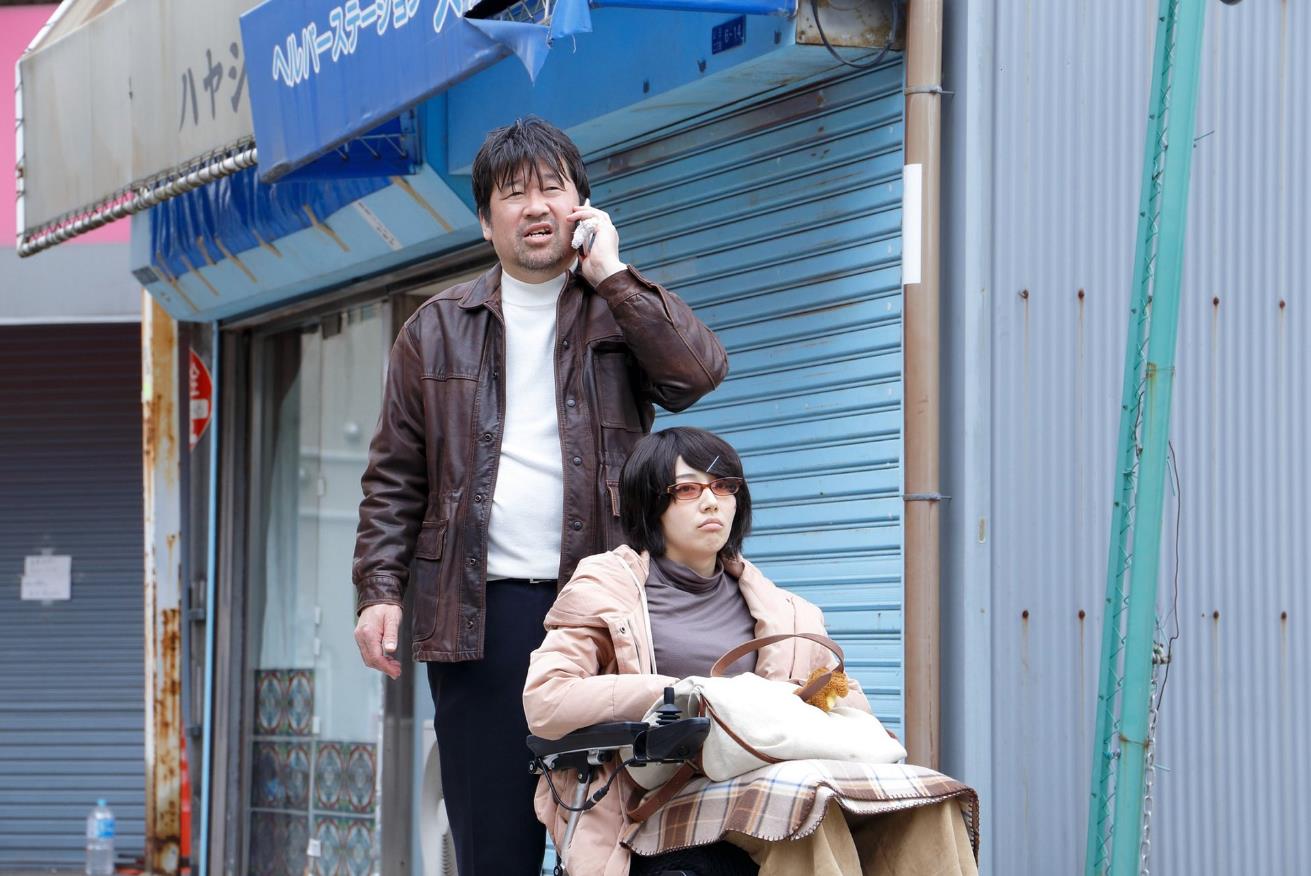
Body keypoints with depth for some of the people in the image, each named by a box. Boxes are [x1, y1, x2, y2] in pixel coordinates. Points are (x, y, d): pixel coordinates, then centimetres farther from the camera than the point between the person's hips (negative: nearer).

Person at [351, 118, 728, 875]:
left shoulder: (624, 312, 12)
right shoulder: (438, 330, 14)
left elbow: (700, 371, -9)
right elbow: (396, 477, 12)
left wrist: (609, 275, -5)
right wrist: (380, 590, 1)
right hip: (478, 613, 1)